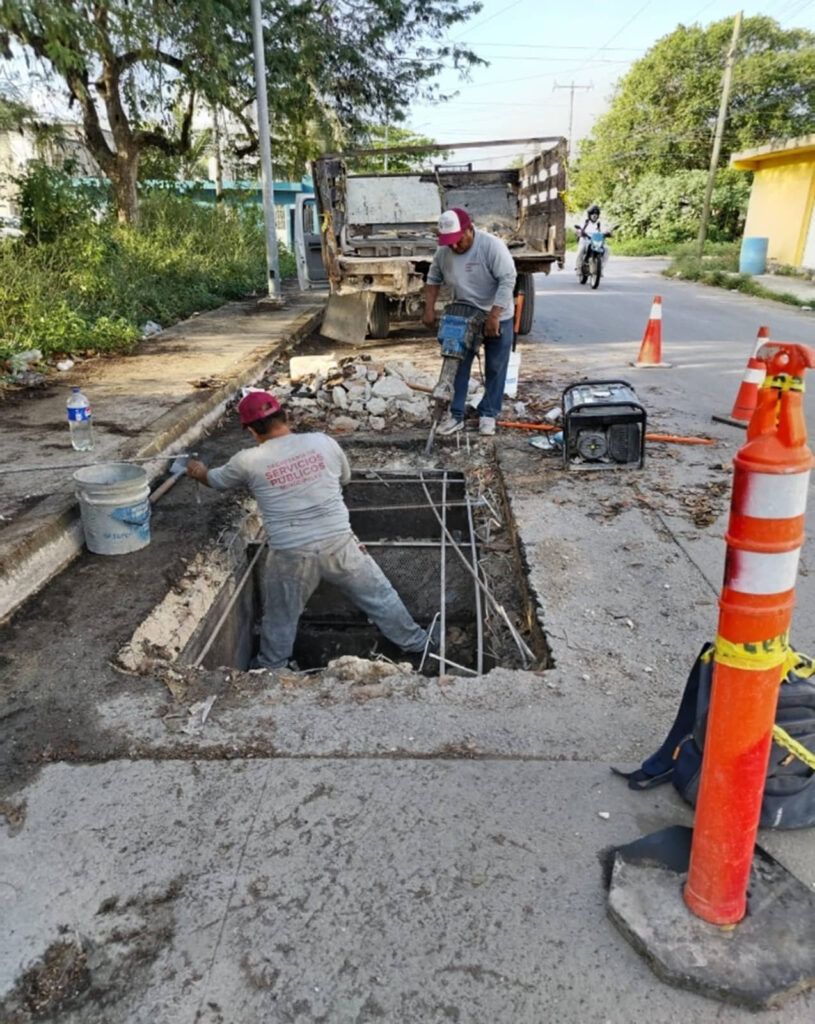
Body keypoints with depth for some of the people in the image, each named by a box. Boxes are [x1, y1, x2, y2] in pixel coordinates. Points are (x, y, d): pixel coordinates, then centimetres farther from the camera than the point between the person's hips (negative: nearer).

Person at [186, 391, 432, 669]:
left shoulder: (248, 461, -5)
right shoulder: (323, 442, -1)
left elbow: (214, 480, 16)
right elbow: (344, 477, 18)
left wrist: (198, 470, 39)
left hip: (290, 556, -1)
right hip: (338, 544, 1)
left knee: (279, 619, 22)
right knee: (379, 595, 21)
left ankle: (269, 668, 42)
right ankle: (414, 642, 37)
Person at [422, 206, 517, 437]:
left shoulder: (492, 245, -24)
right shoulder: (443, 251, -9)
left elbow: (507, 280, -27)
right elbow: (433, 279, 6)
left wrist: (493, 316, -32)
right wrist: (429, 309, -3)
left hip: (497, 317, -4)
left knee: (495, 368, 4)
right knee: (458, 366, 4)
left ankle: (488, 414, 17)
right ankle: (456, 415, 11)